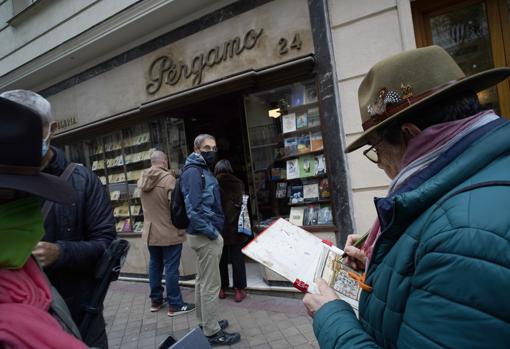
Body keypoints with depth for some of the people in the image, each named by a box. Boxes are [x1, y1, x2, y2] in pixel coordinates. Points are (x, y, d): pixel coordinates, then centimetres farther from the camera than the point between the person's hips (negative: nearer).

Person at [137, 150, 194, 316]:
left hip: (150, 232, 7)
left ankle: (155, 300, 29)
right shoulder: (168, 178, -17)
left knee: (155, 265, 17)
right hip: (169, 232, -7)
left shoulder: (142, 179, 6)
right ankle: (175, 305, 9)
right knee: (171, 268, 0)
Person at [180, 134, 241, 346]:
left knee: (202, 280, 19)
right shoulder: (193, 171, -16)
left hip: (204, 233, 10)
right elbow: (193, 208, -24)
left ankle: (205, 322, 33)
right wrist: (211, 232, -19)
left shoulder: (204, 170, 15)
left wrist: (212, 230, 12)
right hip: (205, 235, -10)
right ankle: (212, 332, 12)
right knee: (211, 284, -1)